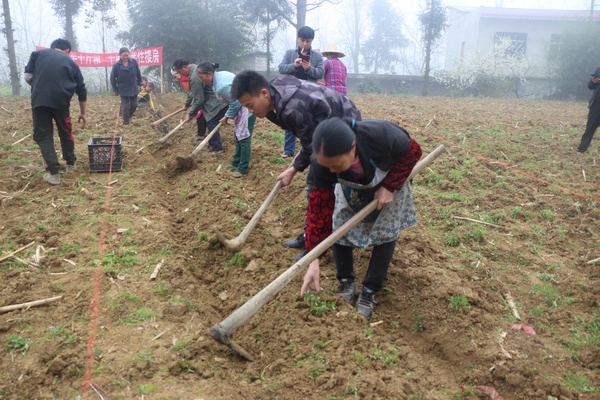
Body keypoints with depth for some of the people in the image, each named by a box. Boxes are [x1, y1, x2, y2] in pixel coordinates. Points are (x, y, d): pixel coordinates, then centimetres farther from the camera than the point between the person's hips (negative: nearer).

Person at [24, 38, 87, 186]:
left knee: (43, 135, 7)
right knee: (65, 132, 22)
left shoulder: (38, 54, 16)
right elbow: (81, 90, 19)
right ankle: (71, 163, 35)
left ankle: (53, 172, -1)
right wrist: (82, 113, 27)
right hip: (61, 101, 1)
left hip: (39, 100, -1)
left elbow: (27, 76, 6)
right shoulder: (71, 62, 18)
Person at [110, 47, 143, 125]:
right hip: (123, 90, -3)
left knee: (134, 105, 11)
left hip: (134, 89, 3)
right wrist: (115, 90, -2)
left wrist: (140, 84, 7)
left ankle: (129, 117, 38)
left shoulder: (134, 62, -9)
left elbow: (138, 74, 4)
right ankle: (126, 123, 8)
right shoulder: (116, 65, -14)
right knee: (125, 107, -3)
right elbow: (112, 78, -4)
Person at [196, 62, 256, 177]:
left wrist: (227, 116, -9)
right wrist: (228, 115, 9)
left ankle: (243, 169, -1)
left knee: (244, 137, -7)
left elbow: (235, 103, -23)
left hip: (248, 105, -11)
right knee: (238, 135, 17)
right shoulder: (218, 76, 4)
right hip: (242, 103, 11)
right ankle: (236, 162, 28)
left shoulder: (222, 85, -28)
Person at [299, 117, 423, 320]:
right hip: (351, 187, 2)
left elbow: (413, 151, -23)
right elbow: (319, 205, -31)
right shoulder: (322, 161, -36)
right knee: (339, 226, -6)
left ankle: (369, 292, 8)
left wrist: (389, 187, -29)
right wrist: (314, 260, -33)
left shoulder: (381, 135, -45)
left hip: (389, 181, -1)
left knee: (385, 232, -6)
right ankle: (346, 283, 14)